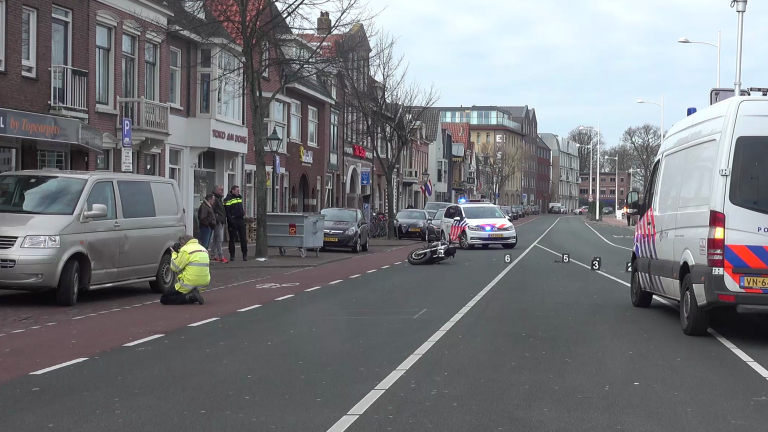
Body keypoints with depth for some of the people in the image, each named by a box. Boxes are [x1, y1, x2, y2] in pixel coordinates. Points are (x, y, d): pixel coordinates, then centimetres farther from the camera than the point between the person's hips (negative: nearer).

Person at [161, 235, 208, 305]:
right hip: (203, 285, 8)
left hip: (189, 285, -8)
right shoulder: (204, 250, 14)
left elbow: (175, 267, -7)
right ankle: (192, 295, 9)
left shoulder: (186, 249, -11)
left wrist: (175, 253, 8)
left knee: (163, 299, 4)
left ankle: (189, 297, -12)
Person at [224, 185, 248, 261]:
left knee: (243, 238, 3)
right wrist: (231, 220, -21)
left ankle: (245, 255, 7)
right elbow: (227, 212, -15)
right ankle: (232, 255, 8)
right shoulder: (228, 200, -8)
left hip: (241, 220, 6)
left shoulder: (240, 197, 15)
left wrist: (243, 214, 15)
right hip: (233, 221, -6)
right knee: (232, 238, 2)